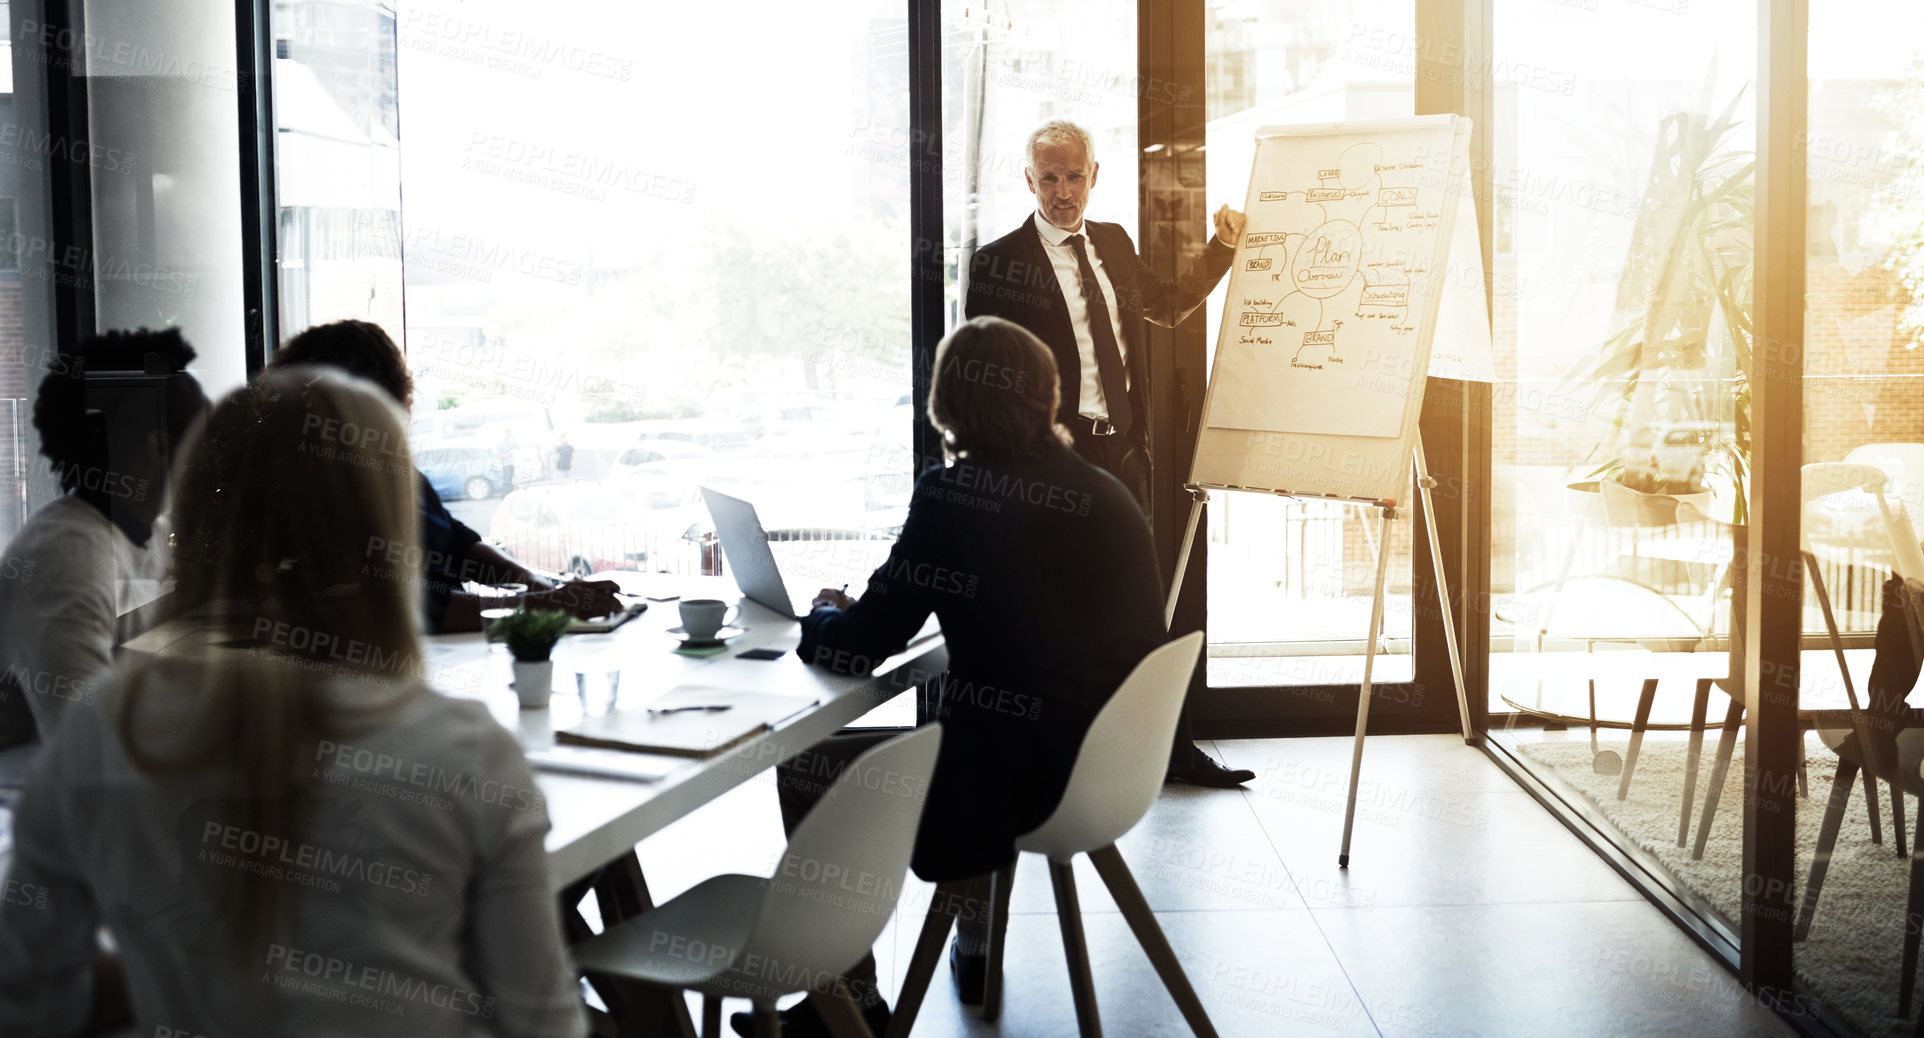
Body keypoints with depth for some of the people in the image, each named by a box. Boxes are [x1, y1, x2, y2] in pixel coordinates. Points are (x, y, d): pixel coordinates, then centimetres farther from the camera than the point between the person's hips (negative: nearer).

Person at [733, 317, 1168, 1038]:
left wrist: (823, 613, 12)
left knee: (803, 770, 10)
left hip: (1018, 781, -8)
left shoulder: (954, 498, -14)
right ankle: (973, 949, 46)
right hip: (1109, 768, 8)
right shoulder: (1107, 495, 5)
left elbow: (855, 650, -10)